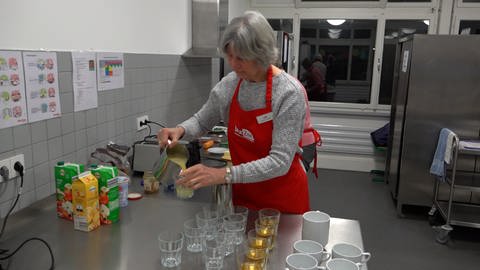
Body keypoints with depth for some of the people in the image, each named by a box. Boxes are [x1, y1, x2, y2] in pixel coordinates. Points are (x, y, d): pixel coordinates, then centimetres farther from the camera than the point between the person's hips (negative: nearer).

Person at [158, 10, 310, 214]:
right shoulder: (229, 84, -6)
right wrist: (181, 130, -13)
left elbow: (280, 162, -27)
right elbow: (202, 121, 9)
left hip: (284, 198, -4)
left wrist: (224, 174, -36)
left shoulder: (289, 93, -23)